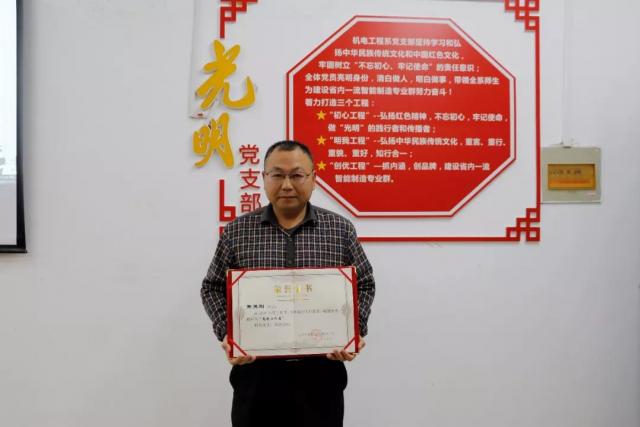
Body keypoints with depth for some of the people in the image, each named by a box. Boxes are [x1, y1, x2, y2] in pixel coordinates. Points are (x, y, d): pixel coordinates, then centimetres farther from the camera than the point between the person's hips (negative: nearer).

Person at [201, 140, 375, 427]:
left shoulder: (341, 229, 2)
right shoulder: (236, 232, 2)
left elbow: (364, 285, 8)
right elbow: (213, 288, 7)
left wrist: (355, 331, -7)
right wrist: (226, 333, -8)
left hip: (321, 371, 0)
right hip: (256, 371, 0)